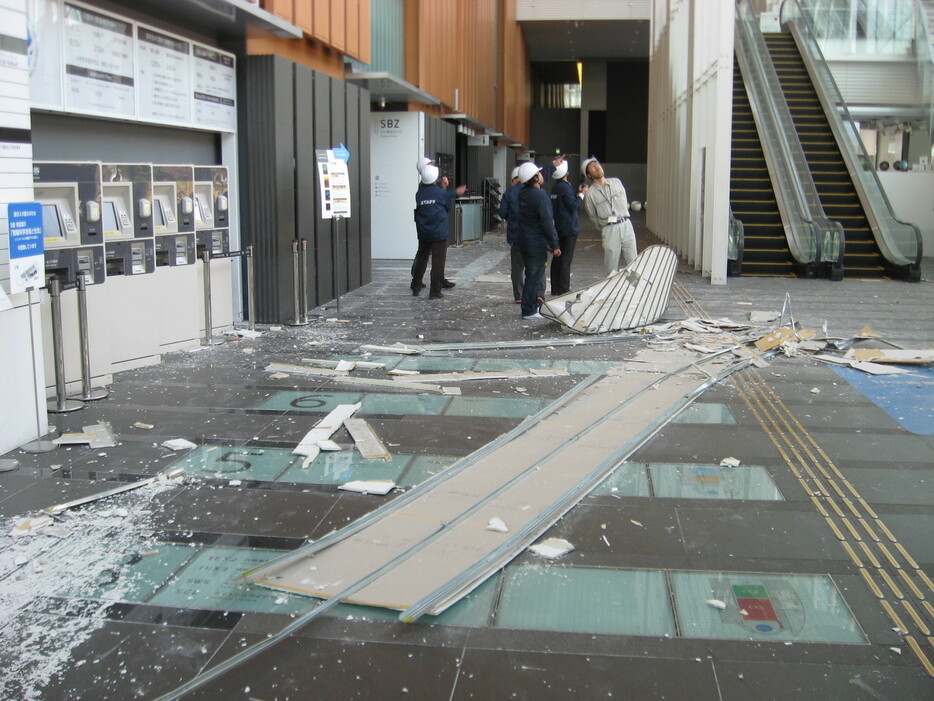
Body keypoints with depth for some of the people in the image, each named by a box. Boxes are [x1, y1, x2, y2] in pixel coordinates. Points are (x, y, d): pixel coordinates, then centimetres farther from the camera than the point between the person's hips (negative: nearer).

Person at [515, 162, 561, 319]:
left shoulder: (523, 192, 6)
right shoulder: (540, 196, -20)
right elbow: (547, 223, -21)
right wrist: (555, 245, -15)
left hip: (523, 241, 8)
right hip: (537, 244, -8)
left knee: (532, 275, 20)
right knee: (534, 276, -2)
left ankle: (532, 302, 31)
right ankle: (529, 311, 2)